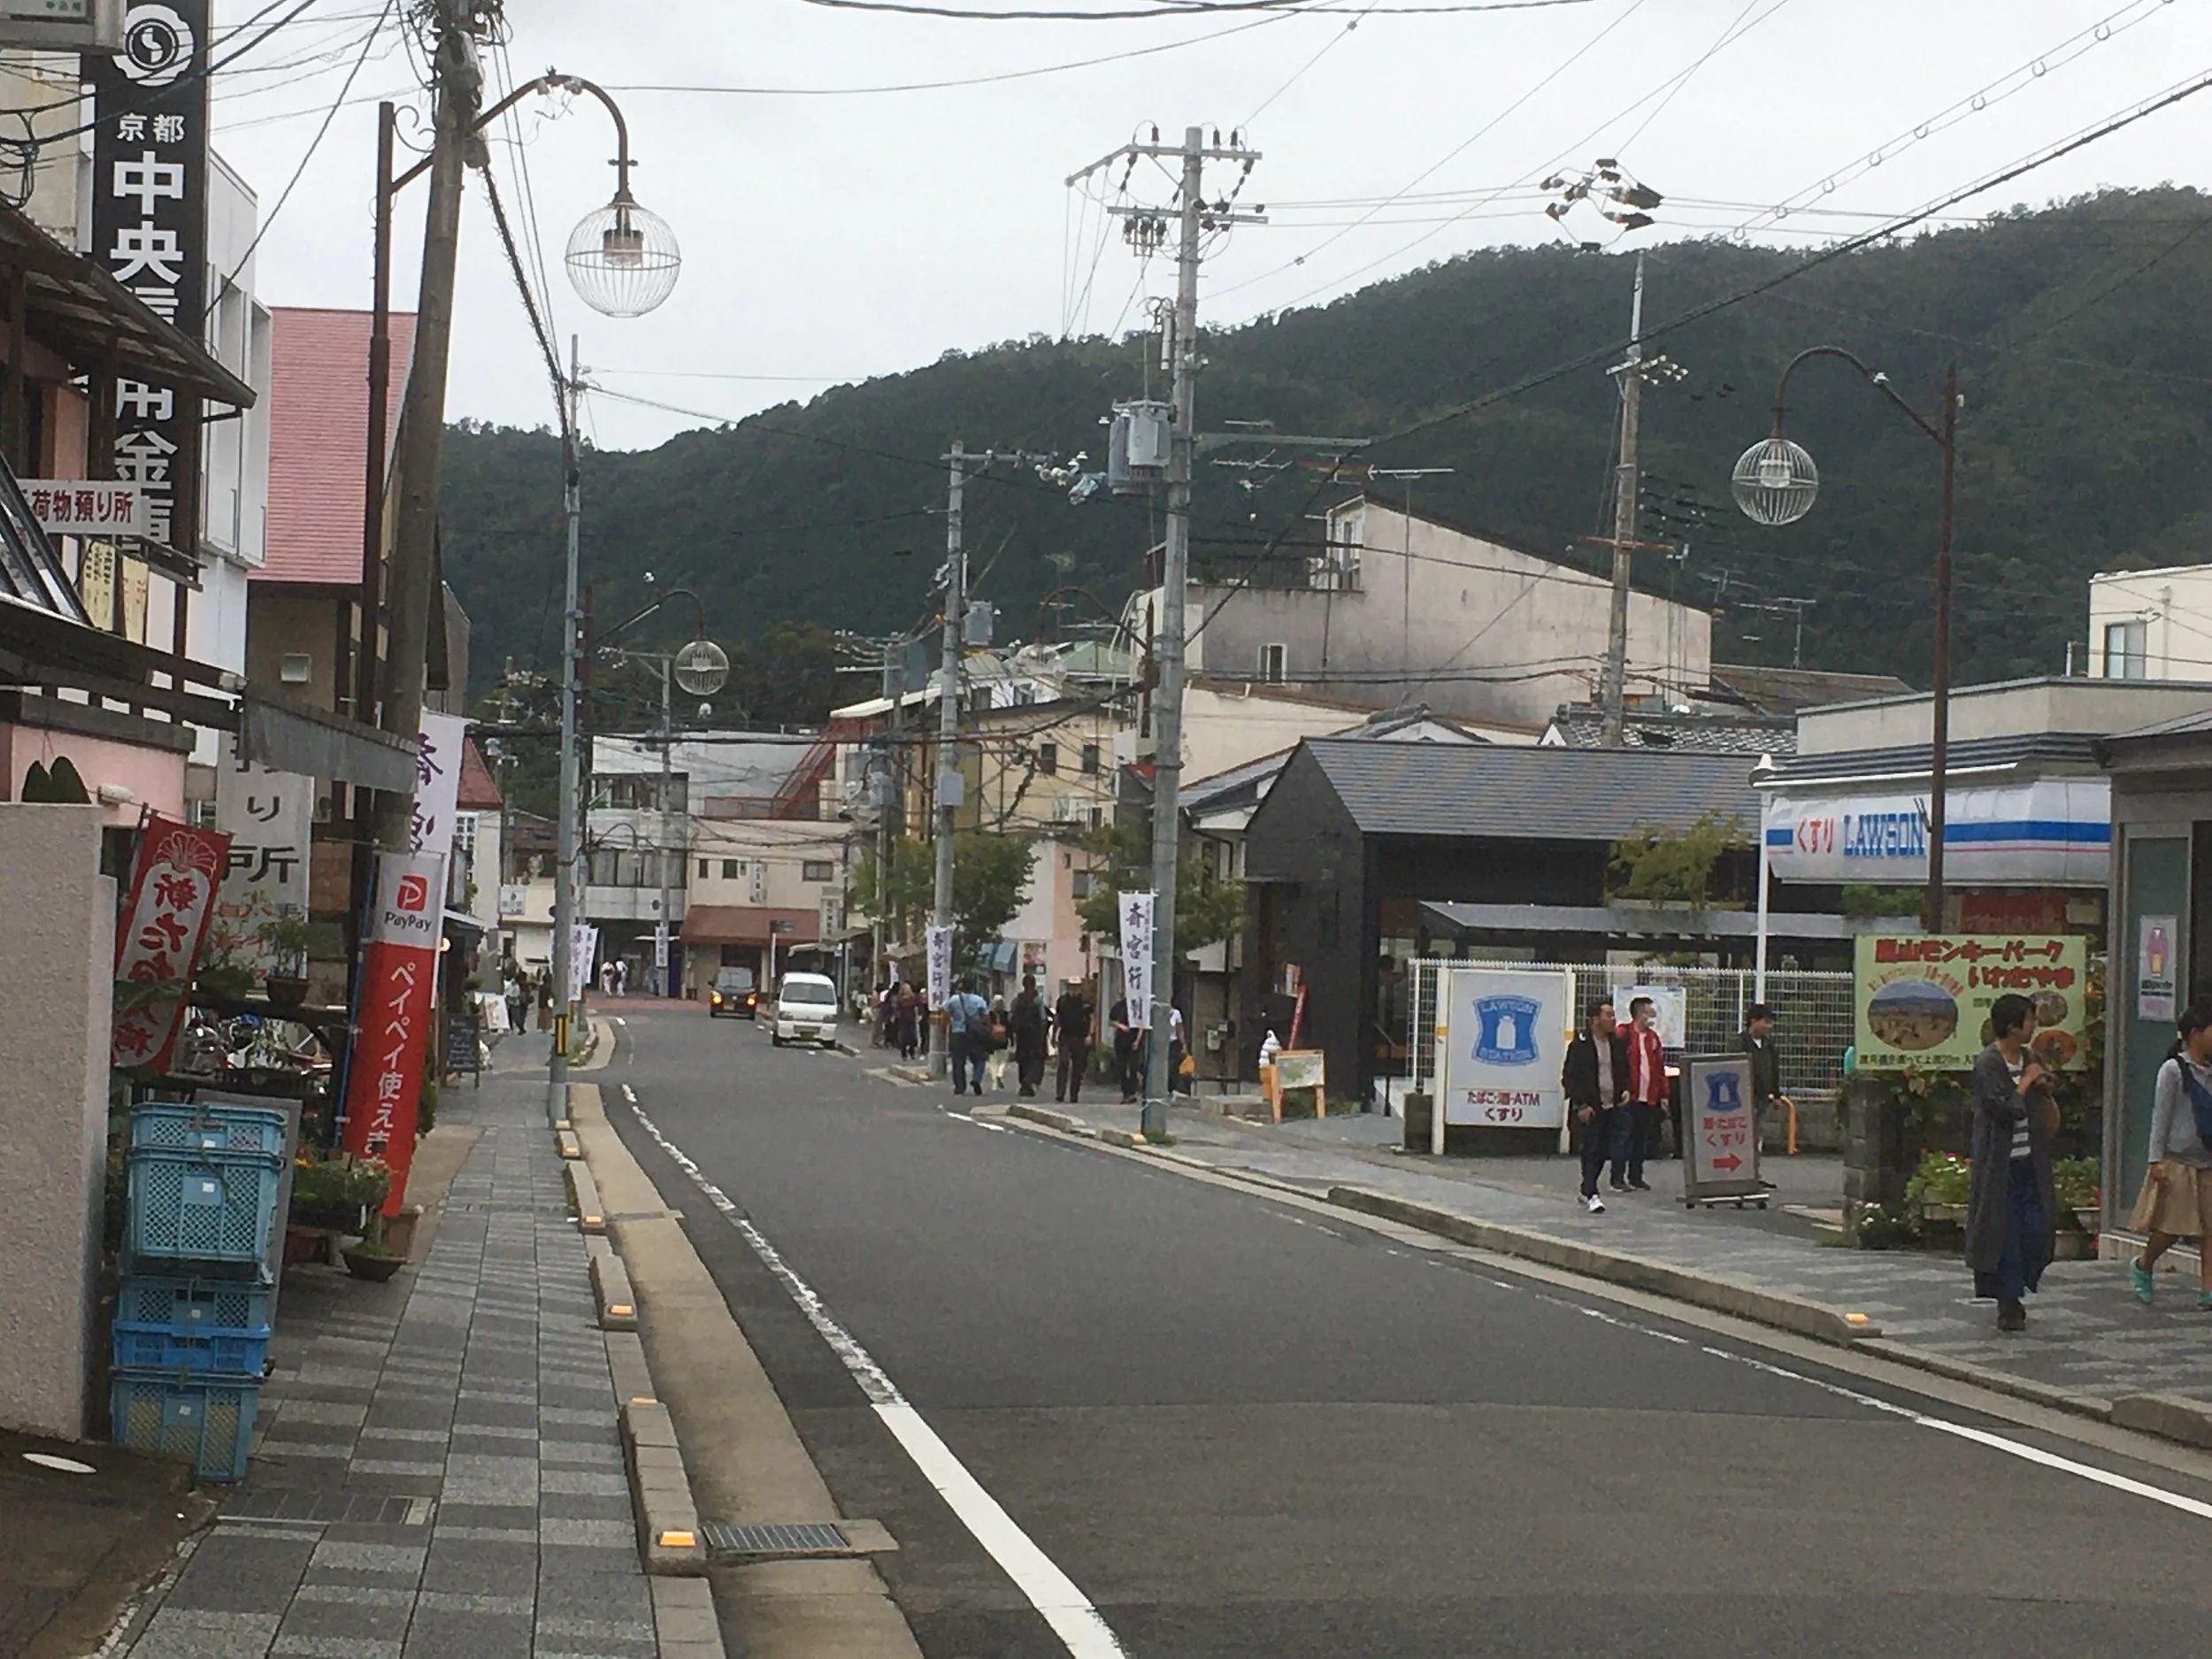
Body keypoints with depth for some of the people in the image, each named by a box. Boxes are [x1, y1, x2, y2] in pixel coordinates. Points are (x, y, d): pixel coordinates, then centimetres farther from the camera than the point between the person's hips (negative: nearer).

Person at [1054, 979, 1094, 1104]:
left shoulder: (1086, 1001, 1)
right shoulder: (1062, 1000, 6)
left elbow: (1091, 1019, 3)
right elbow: (1057, 1019, 15)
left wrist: (1089, 1035, -8)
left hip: (1081, 1039, 0)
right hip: (1065, 1038, 0)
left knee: (1078, 1067, 5)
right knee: (1064, 1064, -14)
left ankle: (1073, 1096, 14)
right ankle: (1060, 1094, -15)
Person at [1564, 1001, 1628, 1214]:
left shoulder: (1617, 1042, 9)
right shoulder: (1581, 1044, -8)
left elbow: (1624, 1070, 21)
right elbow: (1569, 1077, -8)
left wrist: (1625, 1089, 1)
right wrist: (1581, 1105, -14)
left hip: (1611, 1106, 6)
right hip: (1589, 1107, -6)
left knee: (1603, 1150, 9)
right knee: (1591, 1149, -12)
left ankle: (1586, 1191, 23)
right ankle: (1591, 1196, -15)